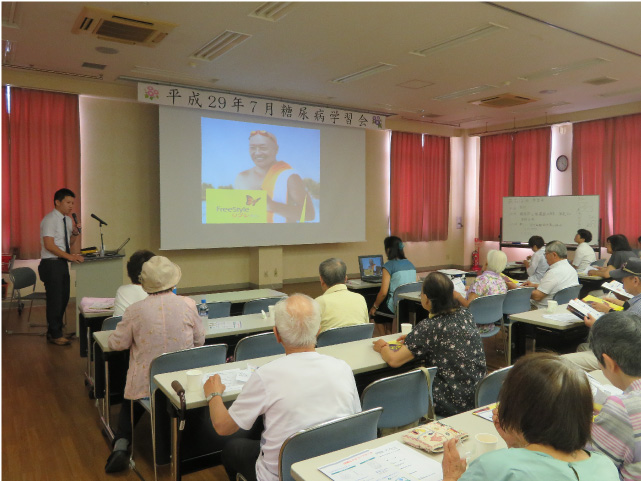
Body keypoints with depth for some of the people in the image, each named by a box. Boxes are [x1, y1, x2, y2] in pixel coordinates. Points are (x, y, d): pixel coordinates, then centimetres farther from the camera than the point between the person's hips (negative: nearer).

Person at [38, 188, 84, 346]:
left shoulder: (68, 220, 13)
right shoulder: (50, 219, -12)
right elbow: (49, 245, -19)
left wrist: (75, 233, 1)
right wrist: (70, 256, -23)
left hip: (62, 263, 8)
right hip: (51, 264, -8)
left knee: (64, 298, 13)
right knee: (55, 299, -2)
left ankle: (54, 331, 26)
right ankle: (55, 335, 10)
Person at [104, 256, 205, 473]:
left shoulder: (135, 310, -14)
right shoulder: (188, 304, -11)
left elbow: (116, 344, -1)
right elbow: (200, 340, 2)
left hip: (146, 384, -1)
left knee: (130, 406, 30)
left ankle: (121, 445, 9)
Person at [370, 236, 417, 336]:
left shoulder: (389, 266, -12)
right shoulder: (410, 264, 8)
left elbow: (383, 292, -15)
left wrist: (374, 307, 1)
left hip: (397, 307, -7)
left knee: (375, 312, 20)